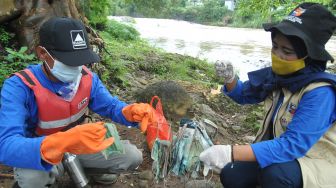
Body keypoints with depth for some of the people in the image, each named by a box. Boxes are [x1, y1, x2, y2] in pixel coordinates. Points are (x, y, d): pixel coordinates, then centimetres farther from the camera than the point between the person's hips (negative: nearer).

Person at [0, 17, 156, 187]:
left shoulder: (87, 77, -15)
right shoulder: (19, 86, -30)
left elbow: (111, 106, -8)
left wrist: (133, 112, -33)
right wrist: (64, 142, -60)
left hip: (78, 144, 4)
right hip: (38, 153, -3)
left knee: (133, 157, -6)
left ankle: (86, 170, 21)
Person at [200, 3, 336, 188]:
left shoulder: (320, 93, -28)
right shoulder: (277, 75, -9)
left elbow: (293, 144, -35)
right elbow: (243, 95, 5)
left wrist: (232, 153, -44)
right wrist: (230, 78, -18)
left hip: (318, 164, -5)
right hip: (280, 152, 6)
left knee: (274, 172, -35)